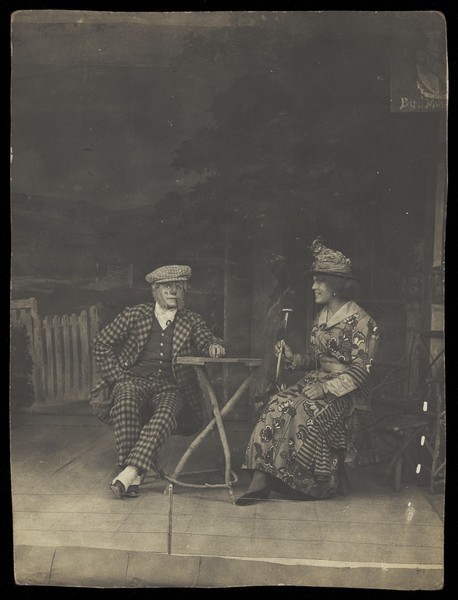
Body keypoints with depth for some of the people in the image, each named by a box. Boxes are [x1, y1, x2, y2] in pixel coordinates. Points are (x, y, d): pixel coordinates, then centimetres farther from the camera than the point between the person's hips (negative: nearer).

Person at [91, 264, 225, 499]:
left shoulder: (192, 321, 13)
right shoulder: (135, 315, 9)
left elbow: (206, 341, 1)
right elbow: (101, 343, 10)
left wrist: (214, 346, -25)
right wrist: (118, 377, -1)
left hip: (170, 387, 0)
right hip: (135, 380, 0)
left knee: (166, 412, -34)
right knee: (127, 400, -35)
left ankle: (129, 472, -41)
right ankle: (134, 477, -36)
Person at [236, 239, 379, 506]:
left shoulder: (361, 321, -10)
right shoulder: (321, 318, 14)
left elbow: (361, 371, -14)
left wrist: (327, 388, -23)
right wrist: (293, 358, 1)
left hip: (347, 391, -6)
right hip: (318, 380, 6)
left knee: (306, 413, -32)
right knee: (278, 406, -21)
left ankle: (308, 483, -11)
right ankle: (261, 480, -25)